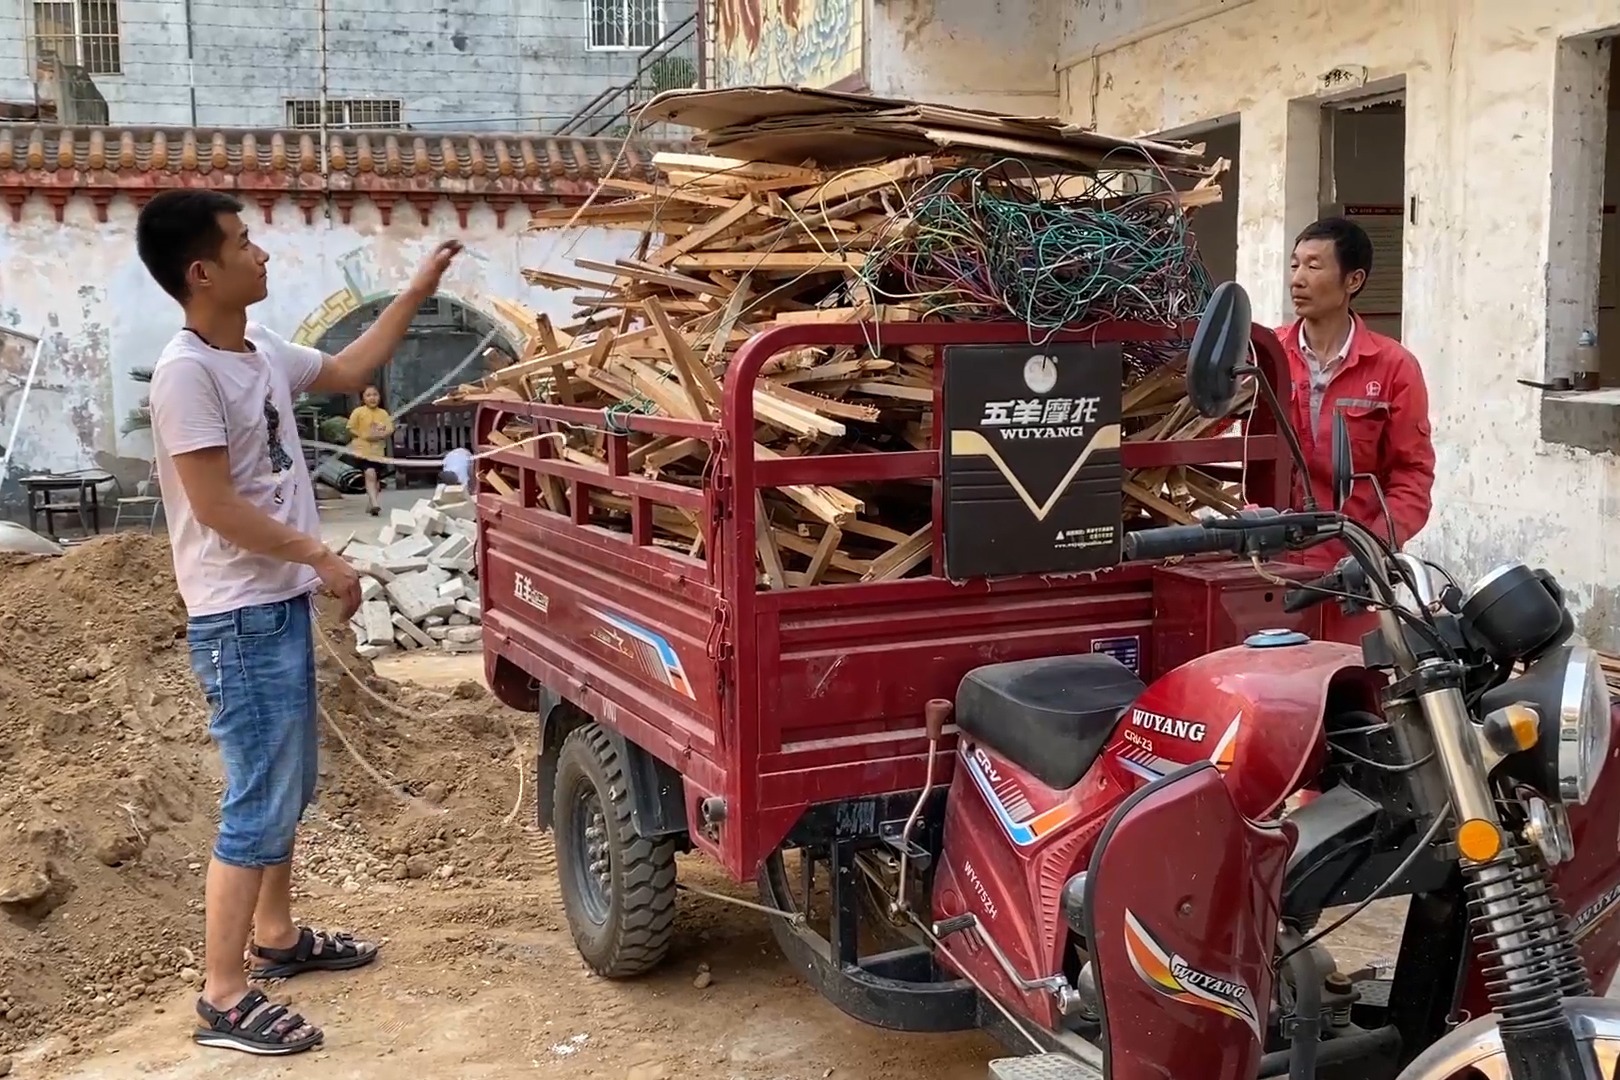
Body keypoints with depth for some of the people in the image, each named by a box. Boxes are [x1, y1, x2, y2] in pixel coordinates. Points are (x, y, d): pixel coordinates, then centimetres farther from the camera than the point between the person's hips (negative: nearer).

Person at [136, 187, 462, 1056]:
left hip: (281, 604, 9)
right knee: (258, 807, -5)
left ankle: (275, 938, 36)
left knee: (288, 791, 20)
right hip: (239, 620, -9)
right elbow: (217, 507, -22)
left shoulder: (261, 353, 7)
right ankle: (223, 999, 5)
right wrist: (323, 556, -15)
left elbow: (348, 372, 24)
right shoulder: (187, 372, -19)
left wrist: (418, 291, 22)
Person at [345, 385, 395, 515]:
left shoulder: (383, 413, 4)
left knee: (376, 478, 12)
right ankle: (374, 503, -28)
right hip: (362, 449, -4)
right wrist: (364, 436, -15)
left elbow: (390, 430, 1)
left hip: (378, 450, 4)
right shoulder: (358, 412, -5)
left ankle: (370, 504, 28)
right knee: (370, 473, -24)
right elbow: (351, 429, -4)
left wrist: (379, 435, -18)